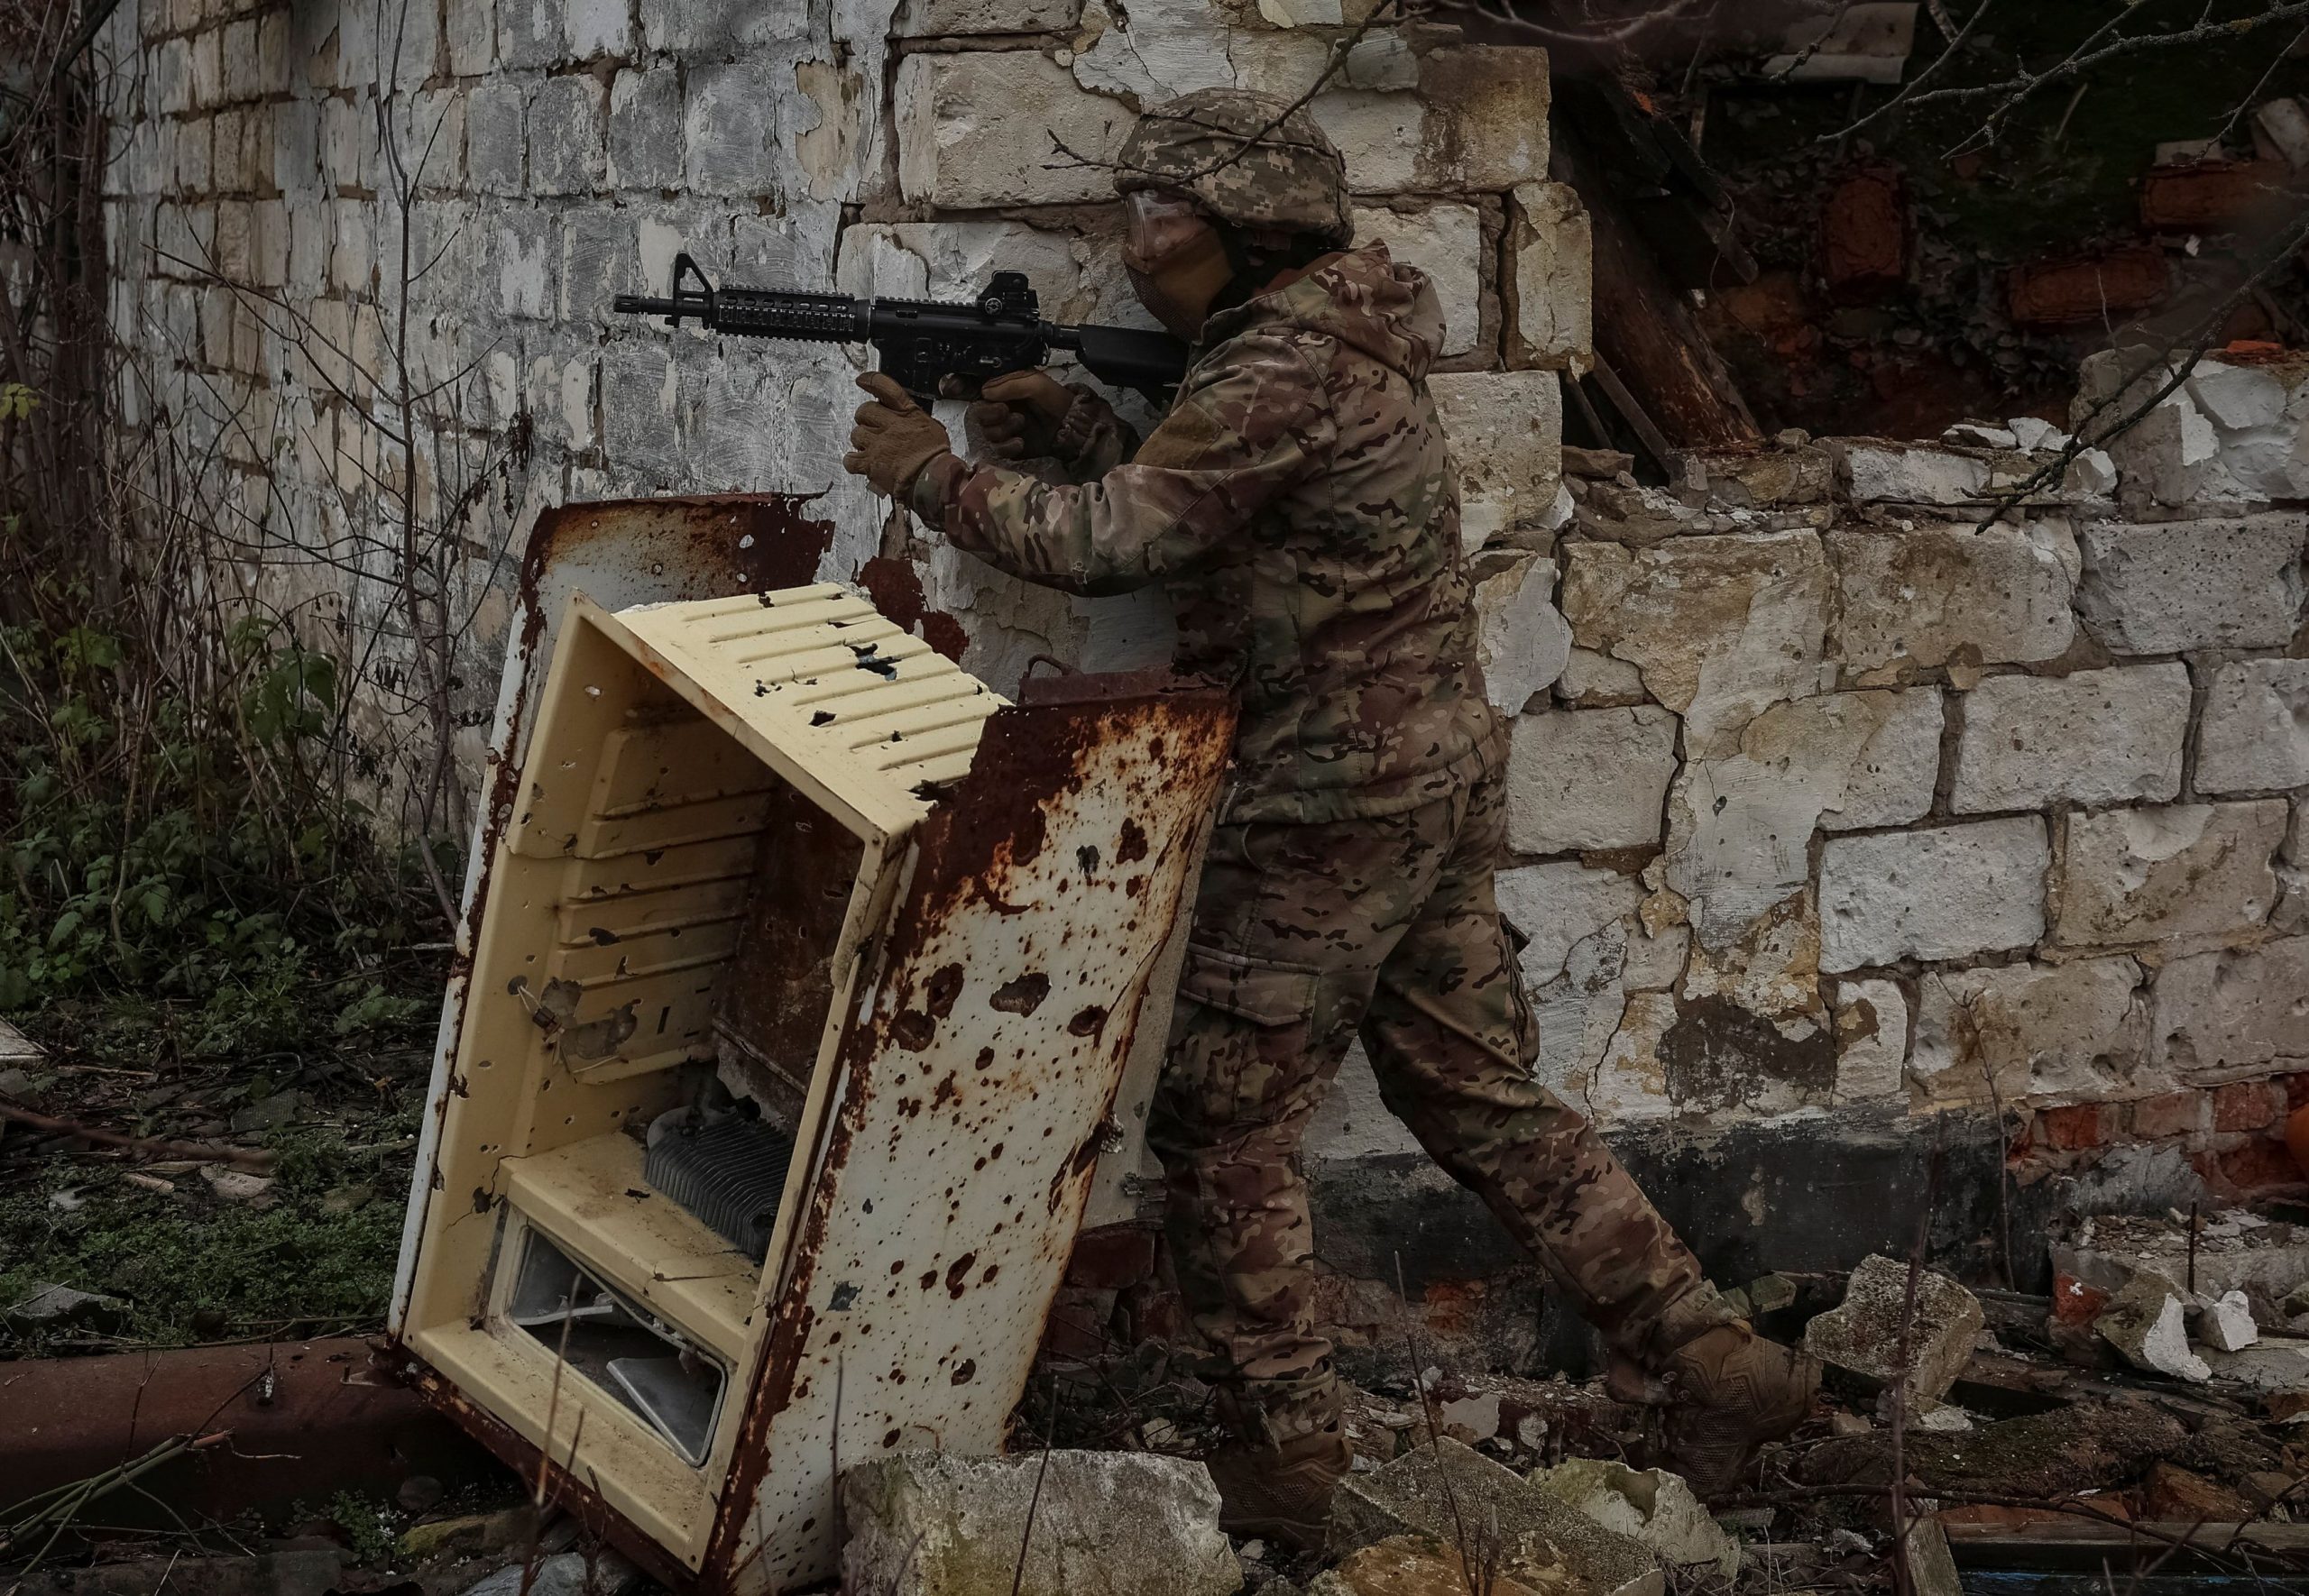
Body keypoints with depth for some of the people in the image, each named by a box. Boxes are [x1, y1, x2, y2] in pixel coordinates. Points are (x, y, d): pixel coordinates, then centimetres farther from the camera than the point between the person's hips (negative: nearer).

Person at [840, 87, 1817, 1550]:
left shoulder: (1282, 371, -17)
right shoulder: (1341, 343, 13)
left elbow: (1110, 542, -19)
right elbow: (1201, 504, 19)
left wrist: (935, 475, -7)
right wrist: (1074, 423, 6)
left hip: (1332, 810, -10)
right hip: (1442, 779, 10)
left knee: (1225, 1127, 2)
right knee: (1483, 1101, 14)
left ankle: (1286, 1454, 10)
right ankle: (1716, 1365, 16)